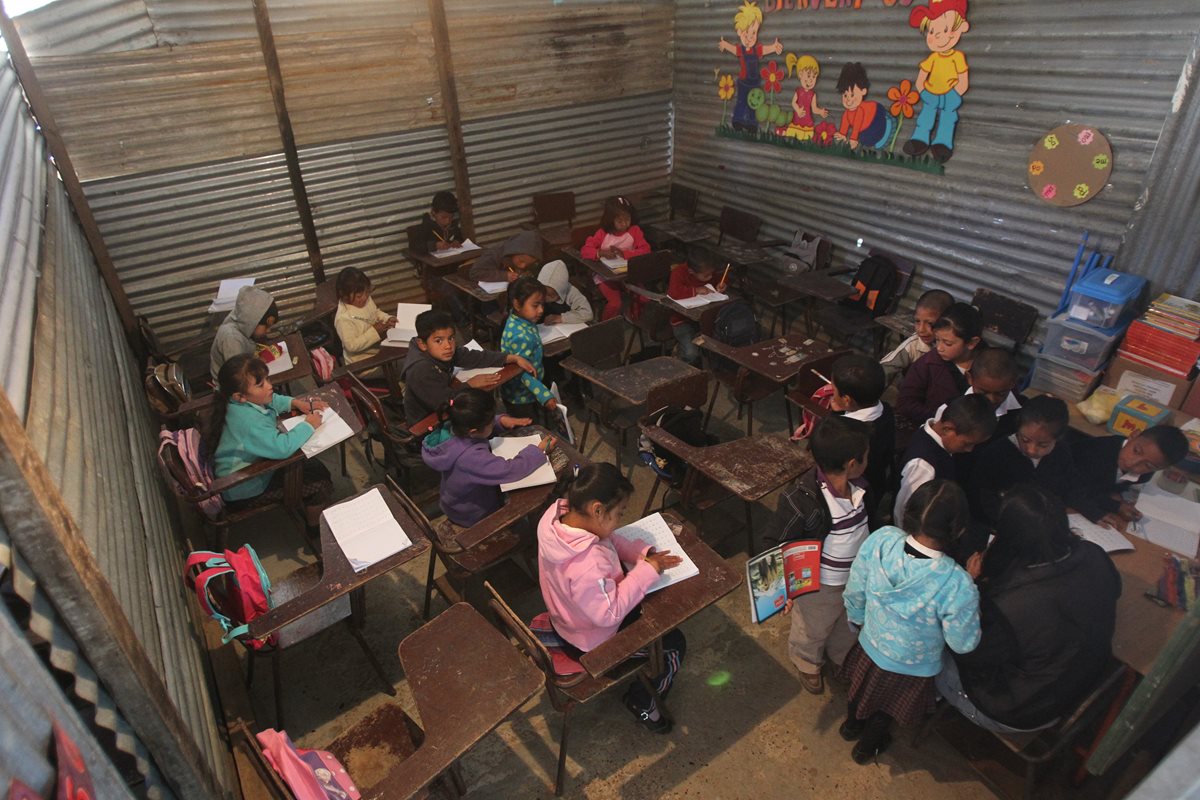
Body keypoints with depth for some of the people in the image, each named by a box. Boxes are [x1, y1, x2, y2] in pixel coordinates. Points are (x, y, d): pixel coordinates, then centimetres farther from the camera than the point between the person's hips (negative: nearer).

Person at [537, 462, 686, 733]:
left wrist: (643, 553, -13)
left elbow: (609, 539, -3)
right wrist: (646, 572, -27)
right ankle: (642, 702, 30)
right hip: (591, 642, -8)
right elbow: (609, 613, -32)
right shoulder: (587, 567, -44)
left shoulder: (558, 513, -19)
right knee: (674, 644, 7)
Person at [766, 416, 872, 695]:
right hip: (819, 584, -6)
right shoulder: (802, 499, -38)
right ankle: (808, 664, 56)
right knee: (813, 630, 24)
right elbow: (780, 546, -24)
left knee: (848, 623, 33)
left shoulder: (859, 486, -16)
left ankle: (841, 656, 65)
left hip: (857, 576, 6)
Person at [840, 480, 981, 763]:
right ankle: (867, 747, 59)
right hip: (912, 668, -2)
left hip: (869, 646, 3)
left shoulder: (880, 539, -31)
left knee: (861, 691, 36)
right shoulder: (957, 584, -41)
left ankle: (852, 724, 65)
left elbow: (854, 594, -13)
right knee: (886, 711, 31)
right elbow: (963, 643, -21)